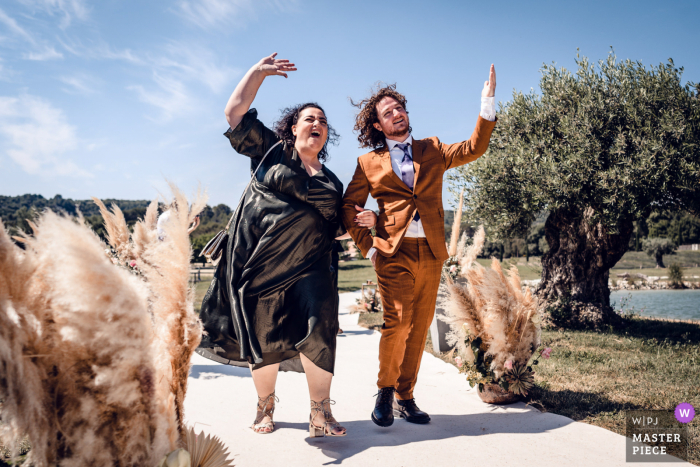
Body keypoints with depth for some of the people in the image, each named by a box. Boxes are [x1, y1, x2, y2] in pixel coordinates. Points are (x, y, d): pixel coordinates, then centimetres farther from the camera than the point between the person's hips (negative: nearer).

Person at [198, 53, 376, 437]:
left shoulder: (332, 182, 20)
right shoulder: (270, 151, 11)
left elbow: (334, 229, 24)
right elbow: (235, 111, 6)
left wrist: (360, 222, 4)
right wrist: (259, 71, 11)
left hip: (309, 267, 2)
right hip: (260, 261, -2)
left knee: (319, 333, -13)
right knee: (264, 337, 3)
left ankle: (320, 414, -3)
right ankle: (265, 407, 24)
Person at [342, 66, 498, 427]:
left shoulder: (432, 150, 16)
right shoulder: (369, 163, 8)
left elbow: (473, 148, 3)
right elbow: (348, 207, 11)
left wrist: (488, 104, -8)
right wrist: (367, 246, 2)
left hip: (431, 253, 3)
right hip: (394, 252, -3)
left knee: (420, 327, 6)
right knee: (397, 322, -14)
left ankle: (404, 398, 20)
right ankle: (385, 392, 10)